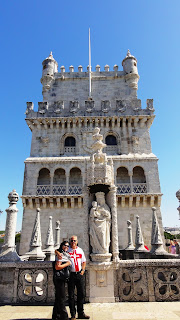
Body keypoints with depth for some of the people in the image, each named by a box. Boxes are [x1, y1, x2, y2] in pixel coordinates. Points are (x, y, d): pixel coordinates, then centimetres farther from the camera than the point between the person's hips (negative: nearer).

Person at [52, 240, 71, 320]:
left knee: (58, 297, 17)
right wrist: (67, 264, -17)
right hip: (59, 278, -10)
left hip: (62, 279, 10)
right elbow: (57, 267, -23)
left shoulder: (66, 254, 12)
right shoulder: (61, 255, -16)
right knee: (61, 298, -4)